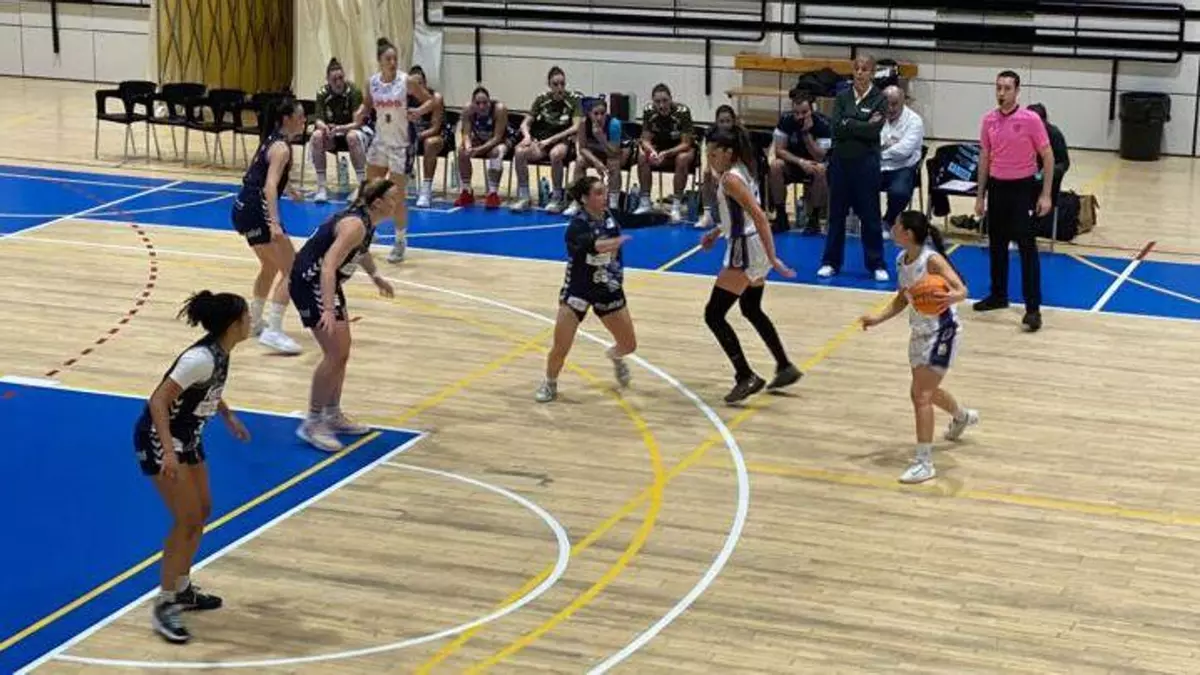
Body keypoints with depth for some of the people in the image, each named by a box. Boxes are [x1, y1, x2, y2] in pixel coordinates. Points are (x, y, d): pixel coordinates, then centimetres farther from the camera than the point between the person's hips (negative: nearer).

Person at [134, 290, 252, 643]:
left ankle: (182, 588, 31)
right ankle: (163, 606, -2)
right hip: (160, 440, -10)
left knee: (202, 511, 16)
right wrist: (168, 451, -39)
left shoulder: (219, 353, -2)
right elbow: (158, 401, -31)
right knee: (188, 520, -11)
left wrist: (229, 416, 21)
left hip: (188, 437, 10)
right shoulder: (201, 358, -29)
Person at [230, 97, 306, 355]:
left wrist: (290, 191, 50)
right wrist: (274, 224, -39)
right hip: (256, 211, -10)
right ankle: (273, 332, -17)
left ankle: (254, 321, 39)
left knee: (271, 265, 28)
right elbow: (270, 186, -28)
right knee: (292, 270, -10)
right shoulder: (282, 148, -14)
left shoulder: (272, 140, 14)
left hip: (244, 209, 10)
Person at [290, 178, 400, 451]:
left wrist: (375, 276, 37)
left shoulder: (367, 221, 2)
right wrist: (328, 310, -44)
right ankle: (312, 423, -4)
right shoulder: (355, 225, -27)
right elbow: (328, 266, -36)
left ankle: (332, 415, 26)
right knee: (335, 354, -13)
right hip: (309, 282, -10)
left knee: (341, 351, 14)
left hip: (327, 282, 10)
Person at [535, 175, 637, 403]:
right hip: (578, 290, -5)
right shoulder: (578, 225, -23)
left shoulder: (609, 218, -4)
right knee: (560, 348, -8)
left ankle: (615, 356, 44)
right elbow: (594, 245, -46)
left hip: (609, 290, 5)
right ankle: (550, 384, 22)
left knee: (629, 345, 7)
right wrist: (616, 242, -64)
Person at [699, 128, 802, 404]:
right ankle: (785, 368, 34)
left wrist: (772, 257, -29)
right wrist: (716, 232, 21)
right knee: (752, 310, 26)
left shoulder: (730, 178, -18)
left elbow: (759, 215, -26)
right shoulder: (740, 172, 10)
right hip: (754, 249, 10)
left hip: (744, 252, -10)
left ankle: (746, 378, -7)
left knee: (713, 314, -5)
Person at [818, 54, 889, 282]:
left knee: (870, 214, 2)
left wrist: (848, 124, -11)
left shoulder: (879, 99, -2)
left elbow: (874, 130, -14)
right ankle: (830, 262, 16)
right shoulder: (842, 97, 6)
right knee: (837, 213, 8)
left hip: (866, 162, -3)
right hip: (840, 160, 3)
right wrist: (862, 126, -12)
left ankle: (877, 264, 10)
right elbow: (836, 128, -7)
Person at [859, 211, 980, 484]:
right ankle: (962, 417, 57)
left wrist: (950, 297, -51)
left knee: (921, 394, -15)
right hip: (920, 331, 9)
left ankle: (924, 463, -10)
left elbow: (961, 289, -30)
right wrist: (879, 318, 5)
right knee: (925, 391, 25)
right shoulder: (901, 260, 1)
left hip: (941, 331, -9)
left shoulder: (932, 260, -23)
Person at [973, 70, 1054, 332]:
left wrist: (1045, 195, -11)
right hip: (997, 187, 5)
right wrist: (980, 195, 11)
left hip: (1022, 188, -5)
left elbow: (1048, 156, -7)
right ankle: (998, 295, 28)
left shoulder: (1031, 119, -11)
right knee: (996, 245, 13)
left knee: (1027, 248, -7)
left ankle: (1033, 308, -6)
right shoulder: (989, 120, 4)